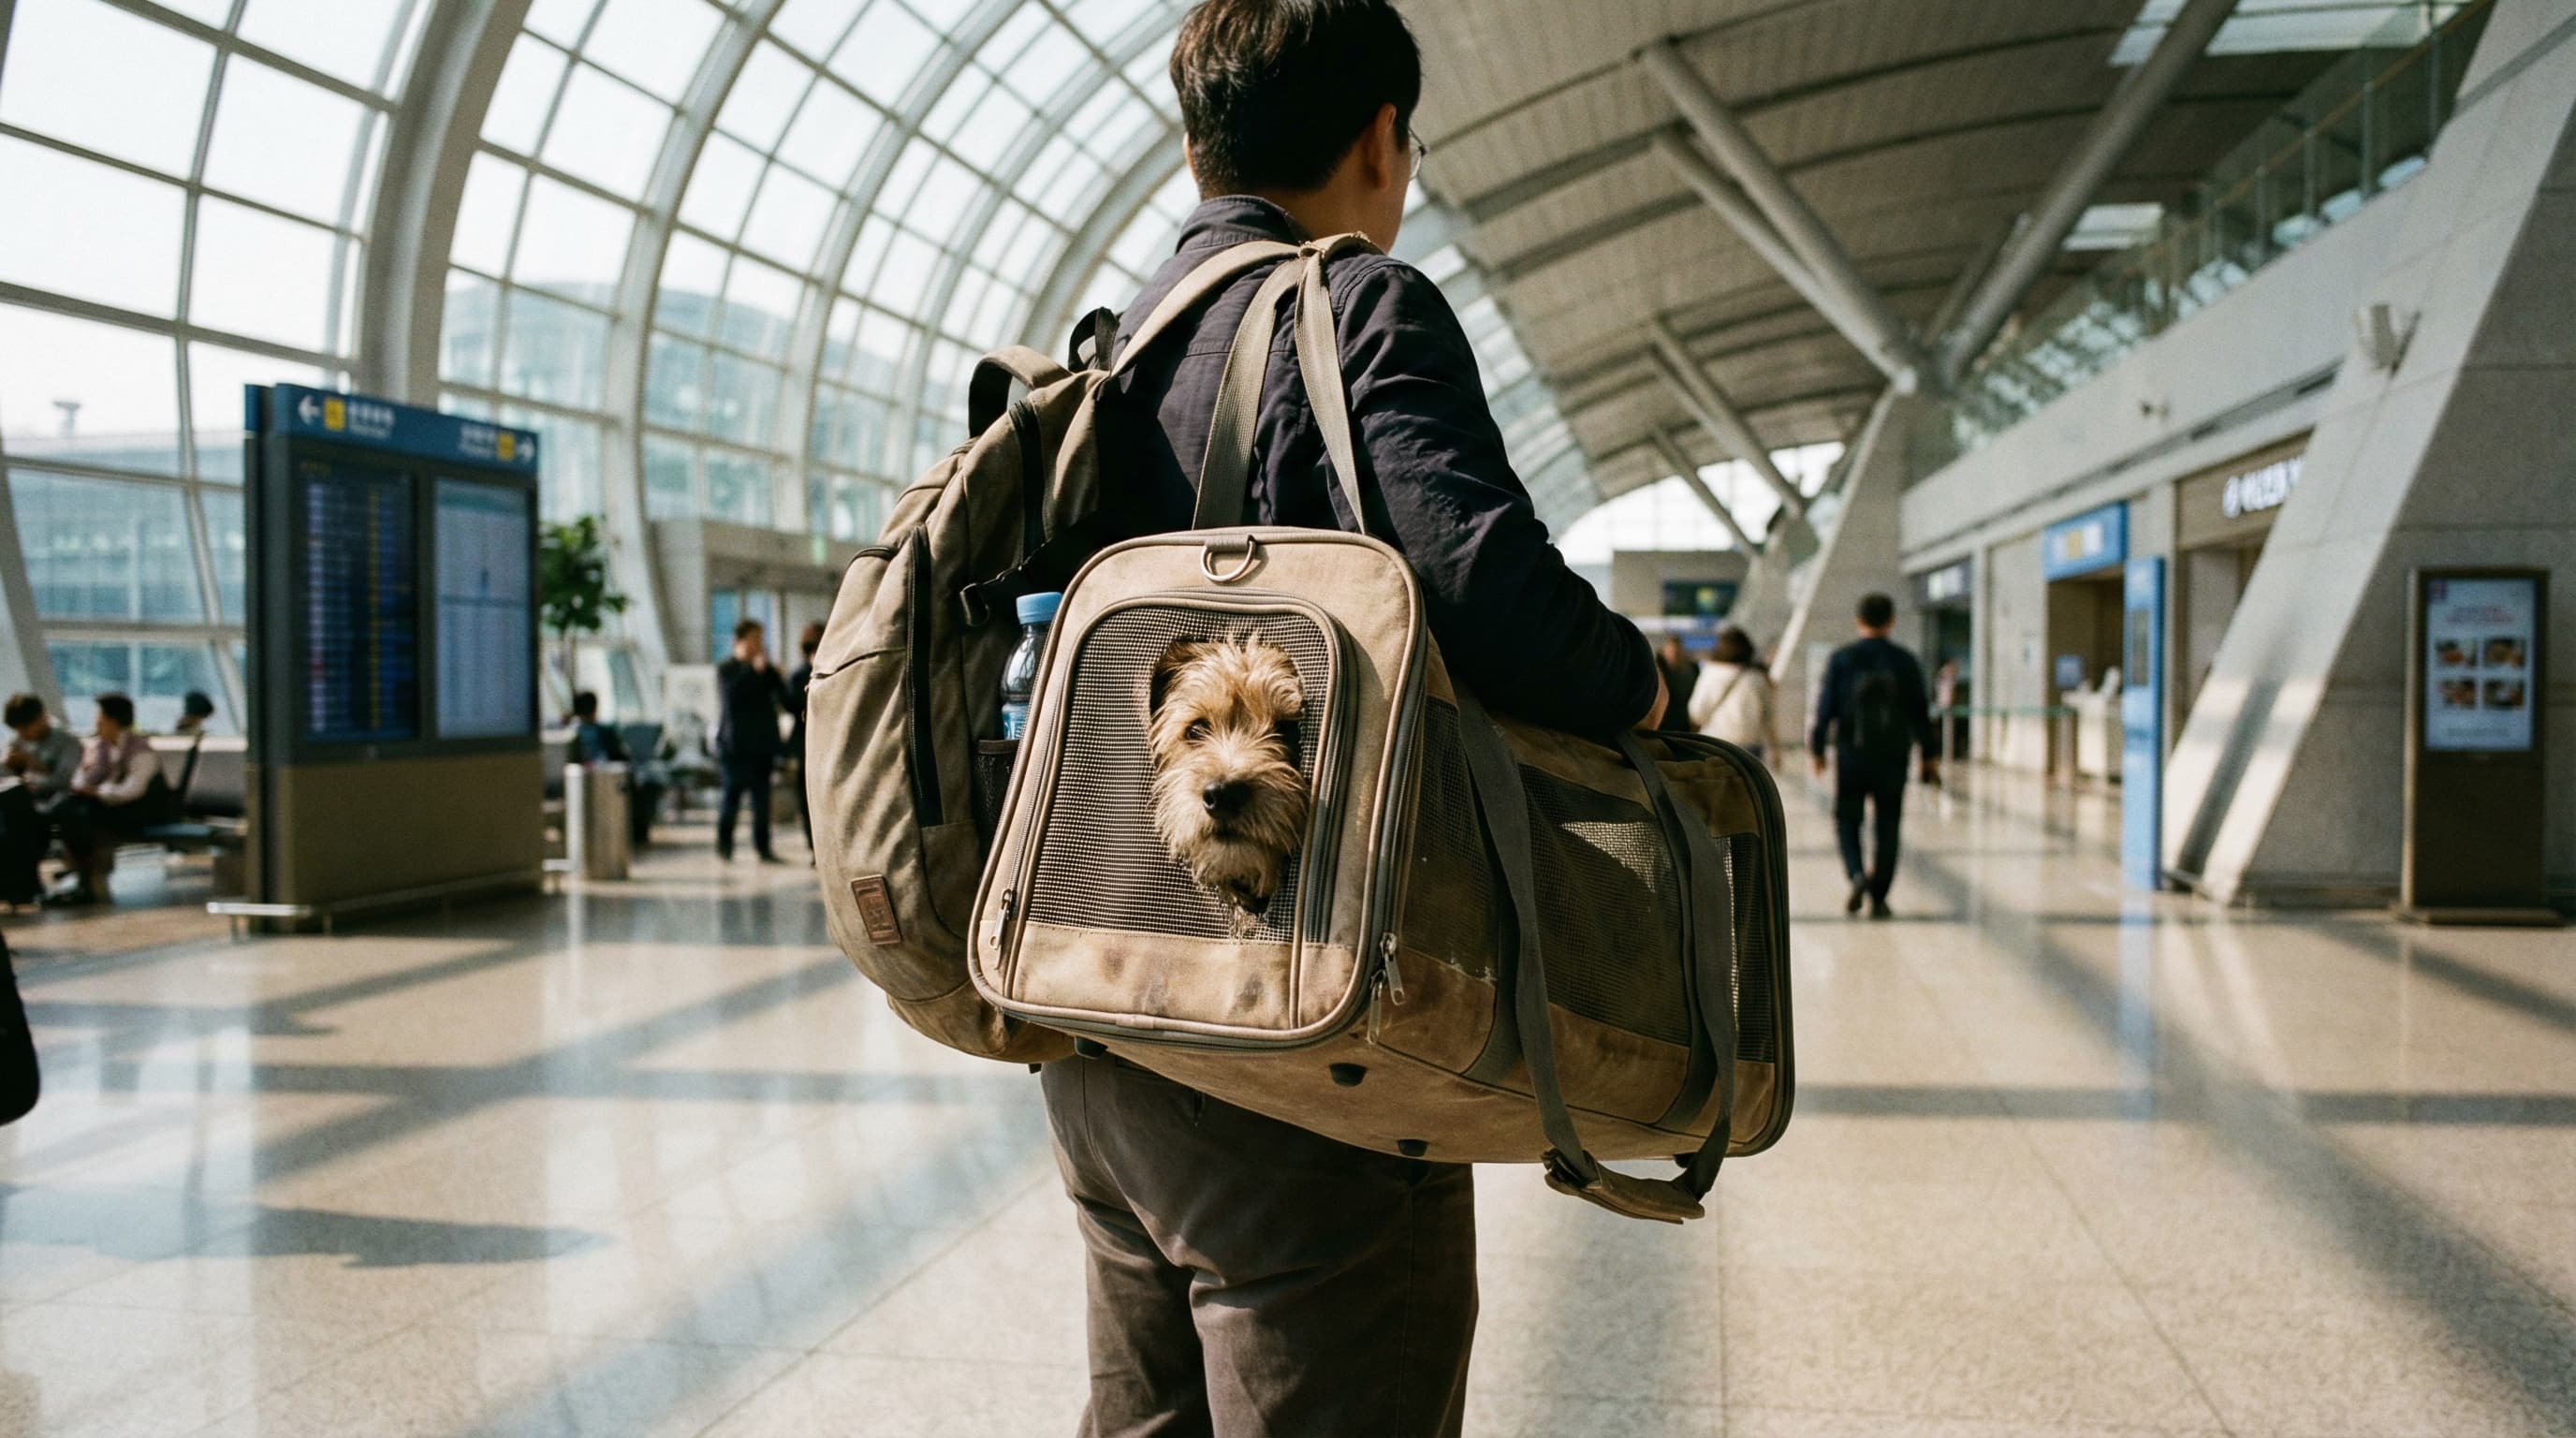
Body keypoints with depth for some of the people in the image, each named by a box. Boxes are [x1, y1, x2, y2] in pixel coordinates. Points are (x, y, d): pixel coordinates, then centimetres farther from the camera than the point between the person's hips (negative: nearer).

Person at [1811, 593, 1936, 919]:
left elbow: (1826, 707, -4)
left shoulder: (1841, 659, -3)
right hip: (1893, 758, 1)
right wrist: (1929, 756, 10)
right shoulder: (1905, 661, 1)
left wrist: (1817, 747, 6)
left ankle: (1857, 874, -15)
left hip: (1851, 756, -1)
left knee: (1847, 820, 10)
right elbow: (1920, 712, 3)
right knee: (1887, 825, 8)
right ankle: (1879, 897, 7)